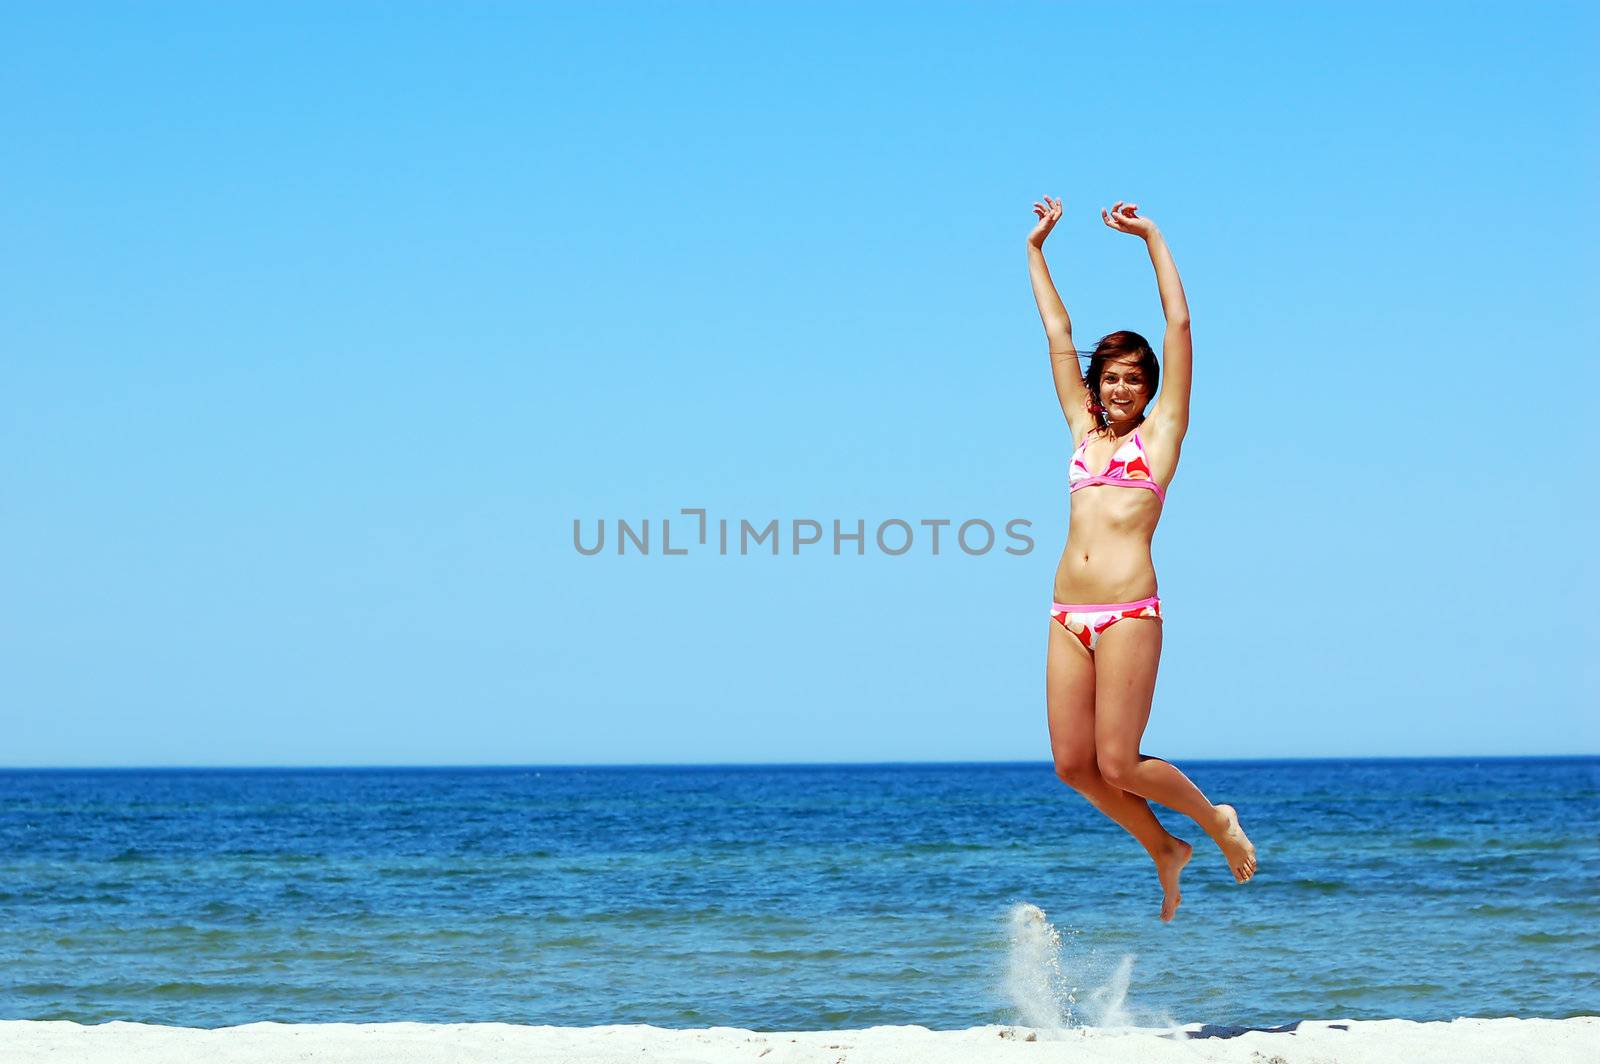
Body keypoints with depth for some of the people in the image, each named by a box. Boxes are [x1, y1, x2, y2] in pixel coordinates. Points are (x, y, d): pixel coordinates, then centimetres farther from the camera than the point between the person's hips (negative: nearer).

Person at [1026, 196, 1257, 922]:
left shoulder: (1159, 433, 8)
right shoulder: (1084, 431, 19)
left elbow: (1179, 325, 6)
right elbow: (1058, 333, 25)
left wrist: (1152, 237, 9)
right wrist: (1036, 248, 29)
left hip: (1129, 613, -6)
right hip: (1069, 616, 6)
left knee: (1118, 764, -9)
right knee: (1073, 765, 1)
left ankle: (1216, 821, 16)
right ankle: (1164, 850, 22)